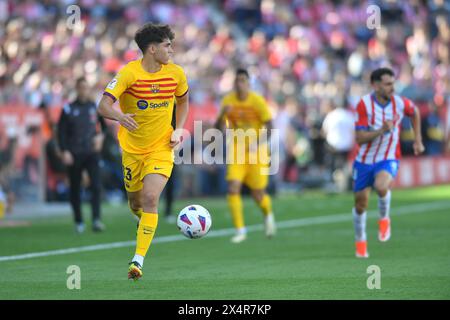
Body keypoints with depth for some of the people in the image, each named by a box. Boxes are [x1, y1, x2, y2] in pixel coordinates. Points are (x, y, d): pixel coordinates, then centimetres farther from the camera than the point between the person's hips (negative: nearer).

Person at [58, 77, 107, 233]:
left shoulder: (96, 107, 7)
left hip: (92, 152, 1)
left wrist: (101, 136, 0)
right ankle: (78, 222, 17)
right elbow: (61, 131, 0)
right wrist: (64, 151, -9)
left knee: (96, 185, -15)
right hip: (74, 154, -1)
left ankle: (96, 220, -19)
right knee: (75, 190, 5)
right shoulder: (68, 109, 0)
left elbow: (106, 124, 19)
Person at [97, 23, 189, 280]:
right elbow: (104, 105, -24)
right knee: (135, 202, 12)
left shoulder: (176, 73, -4)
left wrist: (178, 129, 1)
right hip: (132, 149, 0)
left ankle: (139, 259, -17)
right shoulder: (129, 73, -16)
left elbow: (183, 100, 17)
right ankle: (145, 225, 50)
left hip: (161, 148, 0)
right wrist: (119, 116, -46)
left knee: (150, 198, -18)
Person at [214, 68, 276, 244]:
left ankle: (268, 214, 37)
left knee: (258, 194, 2)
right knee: (233, 188, -16)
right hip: (236, 150, 2)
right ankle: (240, 230, -8)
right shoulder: (228, 101, -3)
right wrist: (223, 113, -21)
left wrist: (259, 143, -26)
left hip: (256, 151, -2)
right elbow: (217, 127, -1)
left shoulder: (258, 101, -11)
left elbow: (269, 127, -10)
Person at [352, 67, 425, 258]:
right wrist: (382, 130, -33)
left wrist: (417, 140, 14)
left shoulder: (400, 103, -10)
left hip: (388, 160, -1)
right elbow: (360, 138, -19)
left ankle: (384, 218, -2)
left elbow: (415, 113, 16)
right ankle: (360, 241, 35)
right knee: (360, 205, 8)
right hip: (364, 161, 1)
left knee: (381, 187, -33)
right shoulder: (364, 104, -16)